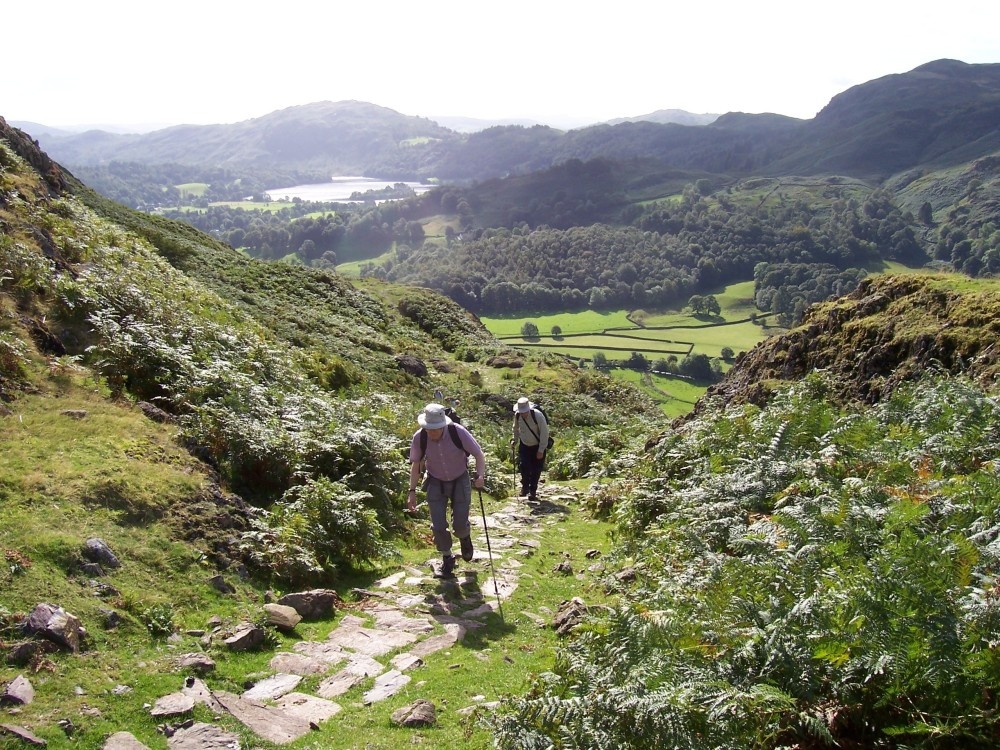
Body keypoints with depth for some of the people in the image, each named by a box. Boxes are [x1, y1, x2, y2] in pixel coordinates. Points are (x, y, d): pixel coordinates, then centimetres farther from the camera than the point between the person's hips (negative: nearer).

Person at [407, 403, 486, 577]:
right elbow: (416, 465, -5)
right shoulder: (419, 438, -21)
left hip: (460, 481, -1)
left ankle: (465, 537, 34)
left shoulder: (458, 432, -27)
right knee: (438, 526, -5)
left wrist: (480, 475, -34)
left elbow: (479, 455, -17)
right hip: (436, 483, 1)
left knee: (460, 524, -4)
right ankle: (447, 558, 21)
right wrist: (412, 491, -7)